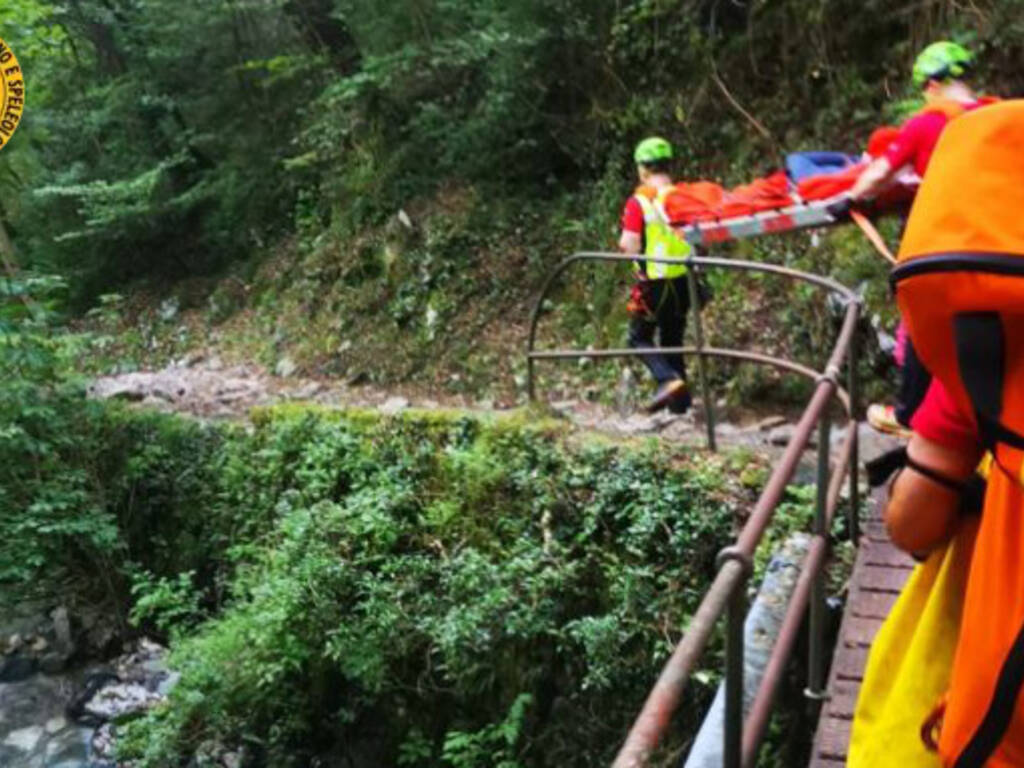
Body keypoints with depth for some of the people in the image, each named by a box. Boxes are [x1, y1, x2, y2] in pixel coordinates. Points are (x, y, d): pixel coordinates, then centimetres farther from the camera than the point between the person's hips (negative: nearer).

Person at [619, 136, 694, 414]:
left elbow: (628, 245, -18)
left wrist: (623, 245, 3)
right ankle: (680, 402, 20)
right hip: (685, 279, 5)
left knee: (640, 337, 12)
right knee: (673, 338, 18)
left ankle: (668, 379, -11)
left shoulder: (639, 202, -13)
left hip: (654, 282, -4)